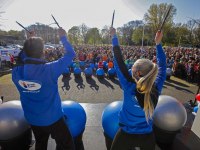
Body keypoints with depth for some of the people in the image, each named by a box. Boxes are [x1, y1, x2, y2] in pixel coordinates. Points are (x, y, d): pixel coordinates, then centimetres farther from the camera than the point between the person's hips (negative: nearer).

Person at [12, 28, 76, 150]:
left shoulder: (16, 72, -16)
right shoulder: (50, 69, -31)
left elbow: (20, 61, 9)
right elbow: (70, 54, -18)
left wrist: (30, 42, 7)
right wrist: (63, 37, -4)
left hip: (32, 119, 6)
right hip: (52, 118, -5)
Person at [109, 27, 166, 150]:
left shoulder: (129, 87, -27)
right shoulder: (156, 88, -17)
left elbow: (119, 62, -22)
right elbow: (162, 66, -3)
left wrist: (114, 37, -13)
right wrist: (158, 43, -1)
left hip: (126, 135, -3)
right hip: (147, 136, 4)